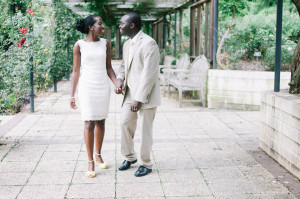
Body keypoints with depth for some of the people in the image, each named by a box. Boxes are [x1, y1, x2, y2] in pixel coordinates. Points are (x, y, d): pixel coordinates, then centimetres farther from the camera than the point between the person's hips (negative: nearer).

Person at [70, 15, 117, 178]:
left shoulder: (105, 44, 5)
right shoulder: (79, 45, -4)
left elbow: (108, 67, 8)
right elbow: (76, 71, -1)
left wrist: (117, 84, -8)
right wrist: (72, 95, -3)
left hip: (103, 87, 3)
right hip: (87, 87, -3)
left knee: (100, 122, 11)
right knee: (89, 123, -7)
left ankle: (98, 154, 28)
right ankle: (90, 161, 1)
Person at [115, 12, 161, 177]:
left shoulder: (148, 43, -17)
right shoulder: (127, 44, 11)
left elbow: (149, 74, -20)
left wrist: (139, 99, -21)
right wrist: (119, 79, 0)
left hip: (145, 96, -8)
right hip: (130, 94, 8)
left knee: (145, 131, 3)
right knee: (125, 124, 13)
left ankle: (146, 164, 18)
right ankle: (129, 157, 32)